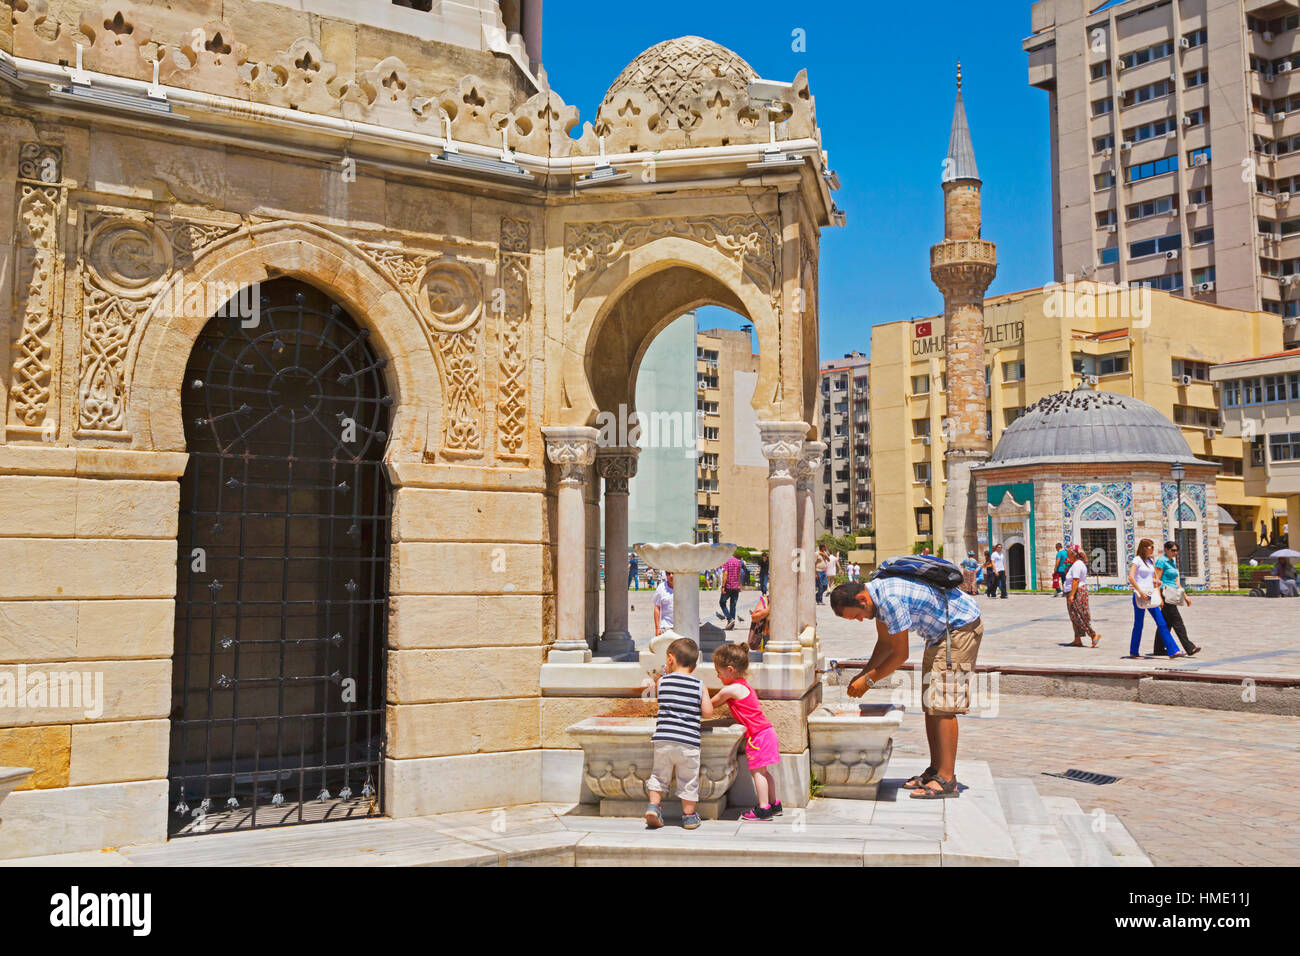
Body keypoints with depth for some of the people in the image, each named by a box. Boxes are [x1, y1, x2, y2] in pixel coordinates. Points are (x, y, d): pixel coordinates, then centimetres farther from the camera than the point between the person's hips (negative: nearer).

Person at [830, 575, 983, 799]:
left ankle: (947, 780, -12)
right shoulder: (877, 593, 1)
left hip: (962, 626, -10)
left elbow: (900, 655, -21)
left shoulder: (891, 599, -29)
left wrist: (868, 681, -12)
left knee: (943, 704, -13)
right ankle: (935, 770, 14)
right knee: (930, 703, 9)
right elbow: (885, 643, 13)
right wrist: (863, 674, 5)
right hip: (941, 632, 10)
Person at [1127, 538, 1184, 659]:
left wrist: (1158, 597, 14)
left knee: (1162, 624, 1)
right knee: (1138, 625, 0)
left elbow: (1153, 579, 21)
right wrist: (1140, 592, -21)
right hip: (1140, 595, -7)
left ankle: (1173, 650, -2)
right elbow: (1131, 577, -17)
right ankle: (1133, 653, 11)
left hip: (1150, 596, 7)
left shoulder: (1151, 561, 15)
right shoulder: (1137, 560, -7)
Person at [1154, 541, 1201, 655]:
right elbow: (1157, 581, -14)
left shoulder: (1173, 562, 18)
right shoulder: (1161, 561, -9)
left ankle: (1159, 649, 12)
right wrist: (1159, 598, -21)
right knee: (1177, 621, -12)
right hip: (1165, 594, -9)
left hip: (1172, 595, 9)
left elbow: (1176, 581, 23)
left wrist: (1185, 596, 18)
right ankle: (1189, 648, -16)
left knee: (1166, 623, 9)